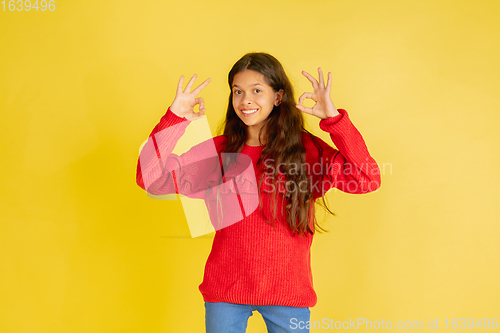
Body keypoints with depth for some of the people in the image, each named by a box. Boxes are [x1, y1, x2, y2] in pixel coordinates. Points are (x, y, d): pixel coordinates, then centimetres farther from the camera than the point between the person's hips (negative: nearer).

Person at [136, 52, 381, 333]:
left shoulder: (306, 149, -4)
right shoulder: (218, 151, -1)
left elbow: (367, 180, -16)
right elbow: (150, 177, -8)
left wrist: (333, 118, -21)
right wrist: (175, 118, -14)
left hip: (288, 292, 0)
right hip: (225, 291, 1)